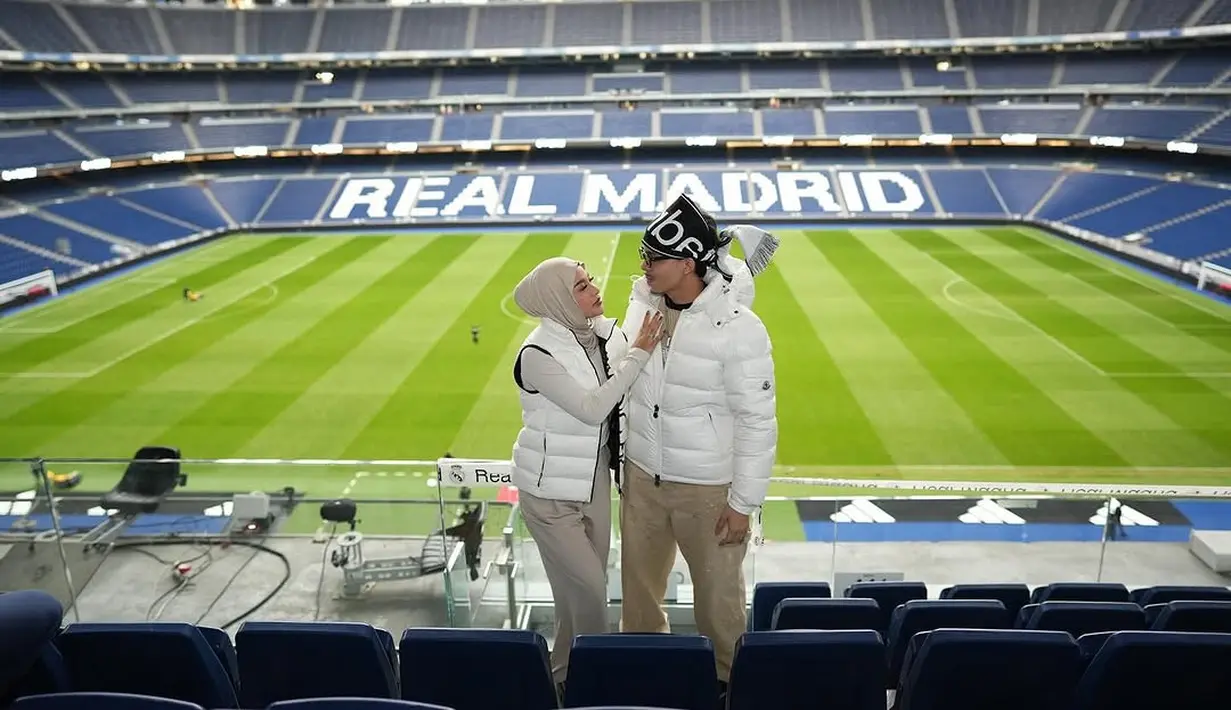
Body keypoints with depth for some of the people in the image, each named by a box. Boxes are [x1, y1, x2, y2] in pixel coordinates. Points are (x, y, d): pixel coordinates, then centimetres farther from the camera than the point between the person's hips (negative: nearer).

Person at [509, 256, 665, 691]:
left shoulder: (605, 334, -3)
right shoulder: (538, 354, -20)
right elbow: (592, 409, -26)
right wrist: (638, 353, -24)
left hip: (594, 481, 6)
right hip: (551, 491, -6)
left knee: (582, 588, 16)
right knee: (588, 589, -1)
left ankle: (568, 670, 36)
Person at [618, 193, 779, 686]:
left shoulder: (738, 327, -21)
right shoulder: (641, 301, -4)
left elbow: (758, 422, -16)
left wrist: (744, 503, -13)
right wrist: (624, 460, 12)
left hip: (708, 488, -5)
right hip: (641, 477, 5)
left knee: (718, 595, 11)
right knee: (639, 589, 19)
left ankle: (729, 680, 36)